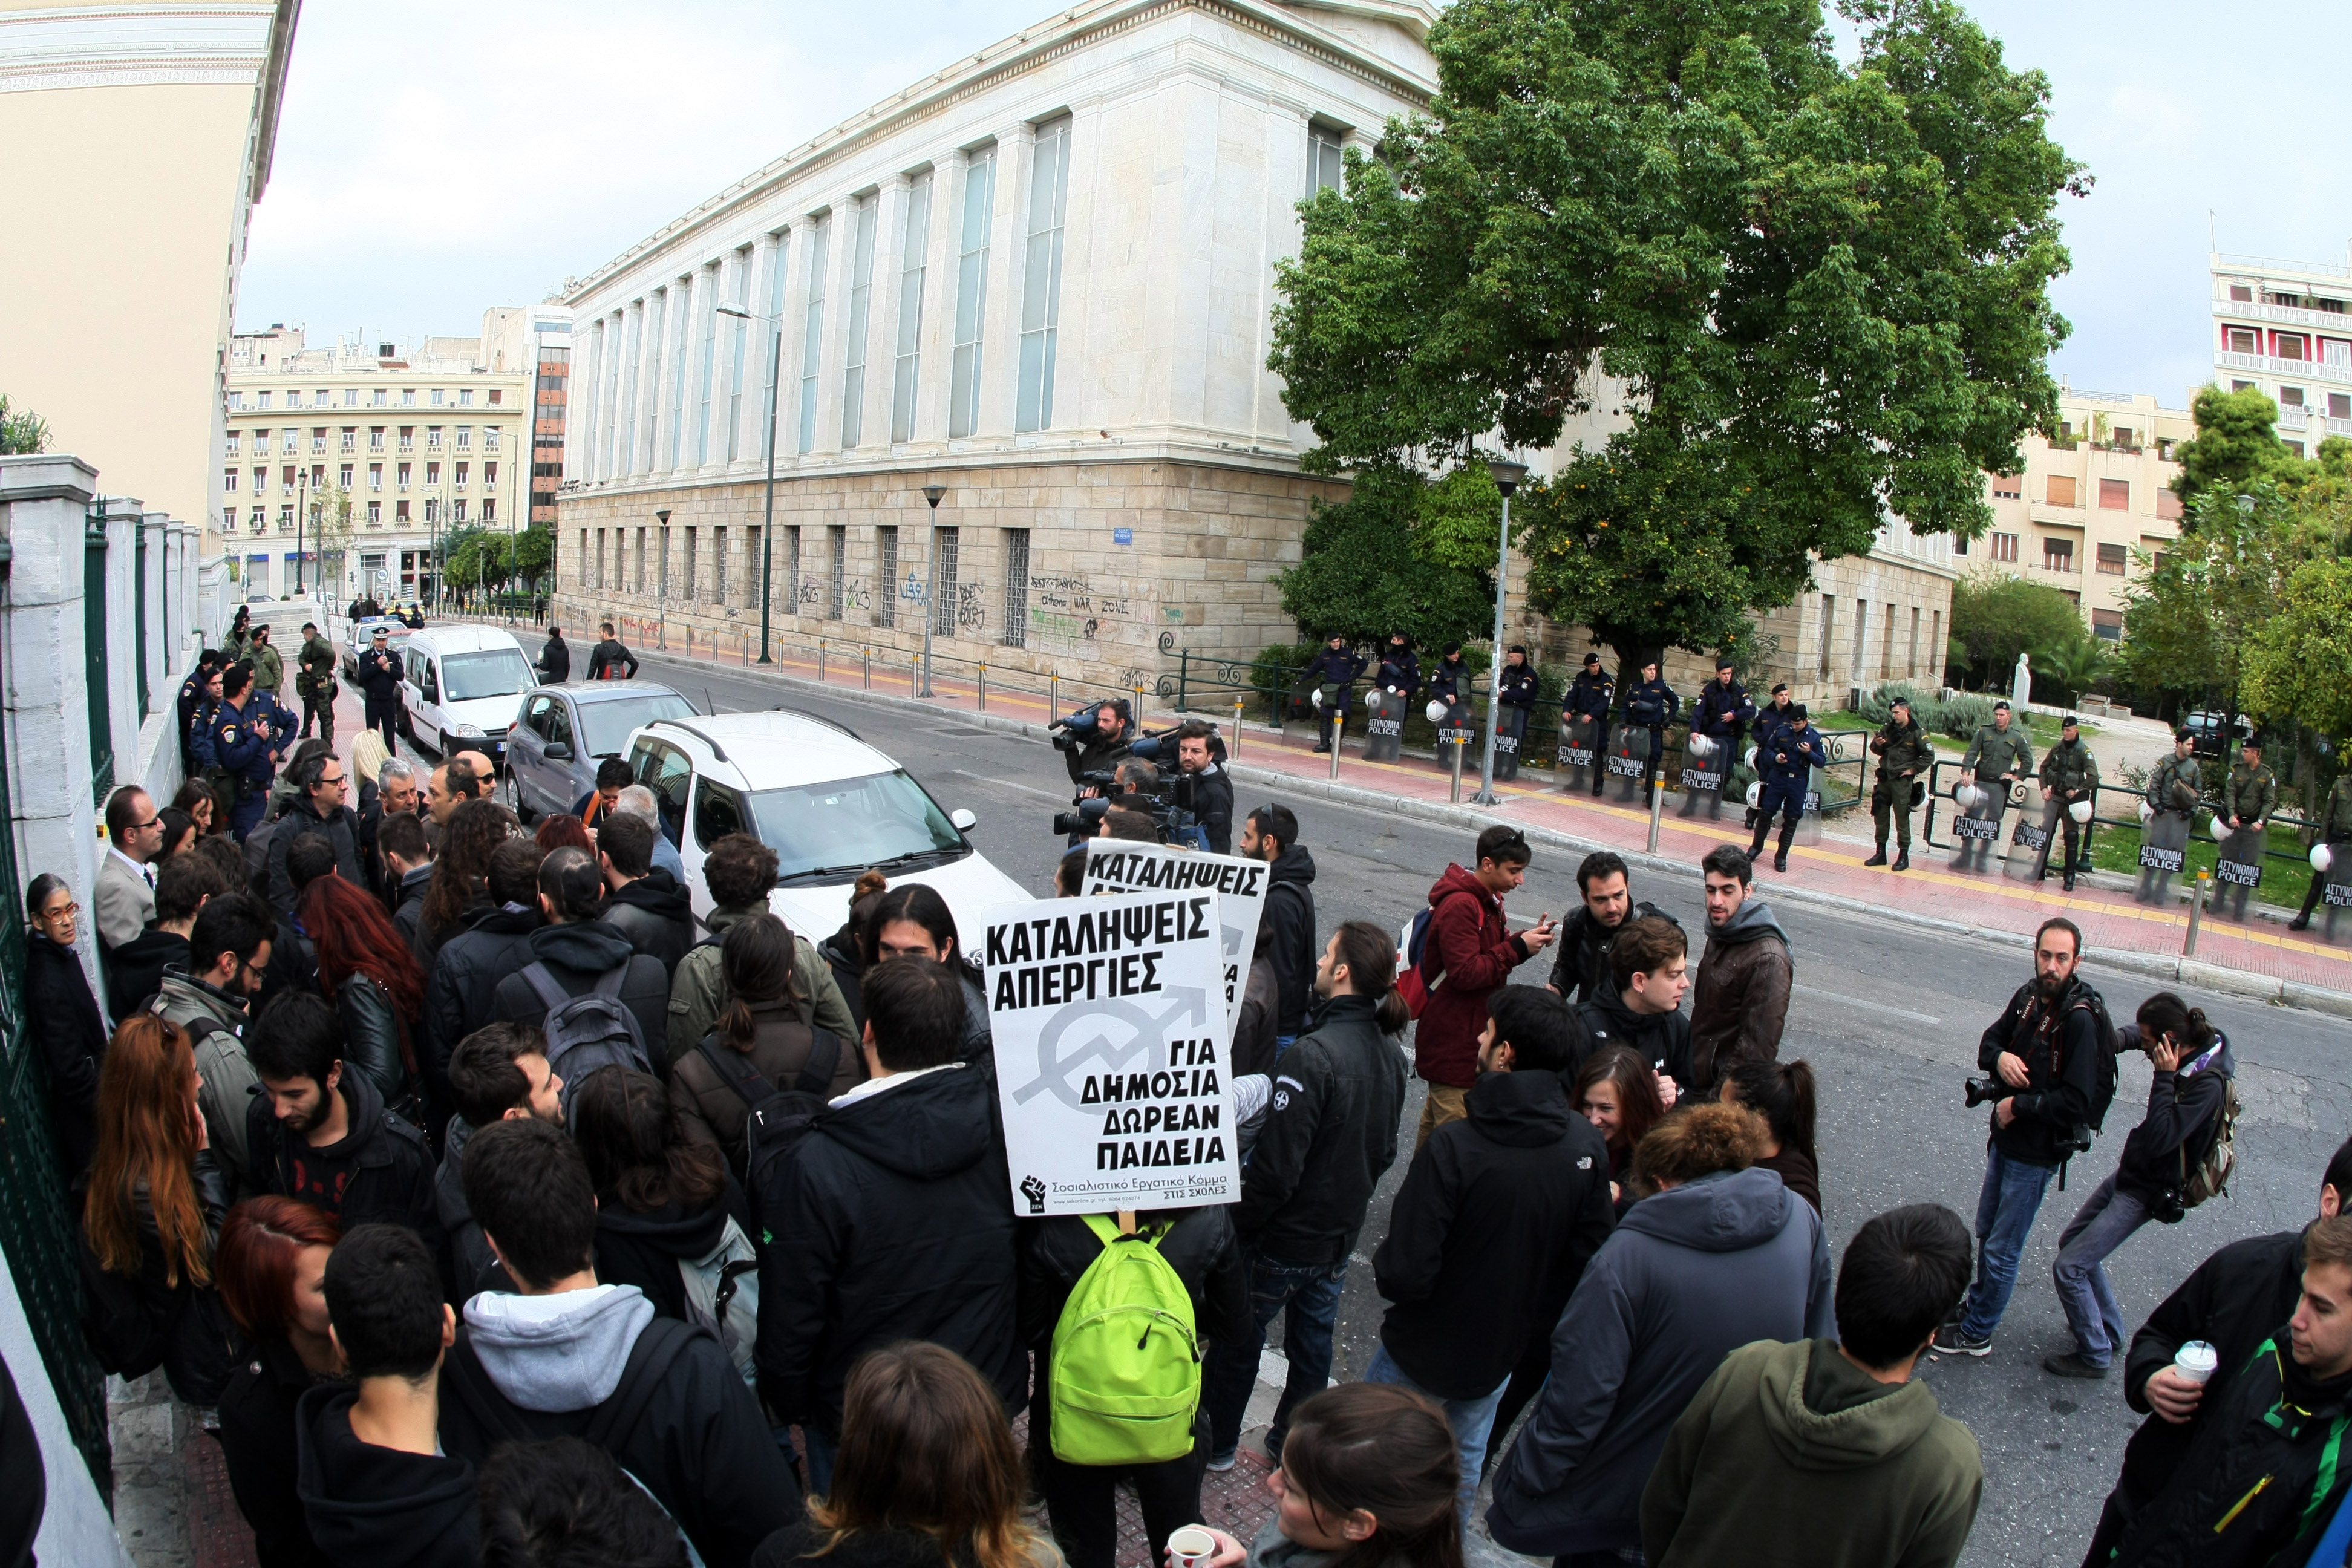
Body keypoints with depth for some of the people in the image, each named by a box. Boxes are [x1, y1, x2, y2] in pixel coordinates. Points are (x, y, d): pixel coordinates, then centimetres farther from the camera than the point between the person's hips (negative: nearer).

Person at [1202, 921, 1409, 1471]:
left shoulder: (1313, 1055, -30)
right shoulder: (1390, 1054, -5)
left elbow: (1278, 1164, -27)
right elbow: (1384, 1151, 8)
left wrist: (1237, 1225, -13)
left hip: (1284, 1239, -7)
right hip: (1341, 1235, 7)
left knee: (1238, 1340, 14)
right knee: (1313, 1342, 22)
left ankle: (1215, 1444, 32)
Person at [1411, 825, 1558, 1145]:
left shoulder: (1488, 900, 12)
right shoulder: (1460, 906, -22)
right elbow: (1465, 973, -25)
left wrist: (1528, 939, -1)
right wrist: (1518, 947, -23)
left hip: (1470, 1031, 10)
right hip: (1454, 1039, -10)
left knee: (1437, 1116, 21)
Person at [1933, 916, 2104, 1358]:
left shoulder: (2081, 1020, -24)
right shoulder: (2030, 995, -3)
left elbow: (2076, 1103, -27)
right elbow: (1989, 1042, 9)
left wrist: (2018, 1106, -18)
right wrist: (1999, 1058, -13)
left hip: (2037, 1152, -7)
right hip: (2005, 1138, 7)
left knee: (2001, 1249, 6)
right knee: (1986, 1232, 23)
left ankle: (1977, 1334, 21)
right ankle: (1978, 1305, 42)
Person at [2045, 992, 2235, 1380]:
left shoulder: (2207, 1084, -29)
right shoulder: (2194, 1050, -5)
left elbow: (2158, 1140, -34)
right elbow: (2131, 1034, 14)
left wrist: (2164, 1076, -33)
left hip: (2146, 1191, -9)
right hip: (2131, 1171, 9)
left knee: (2069, 1267, -7)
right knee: (2072, 1240, 22)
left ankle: (2094, 1355, 12)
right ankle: (2109, 1331, 36)